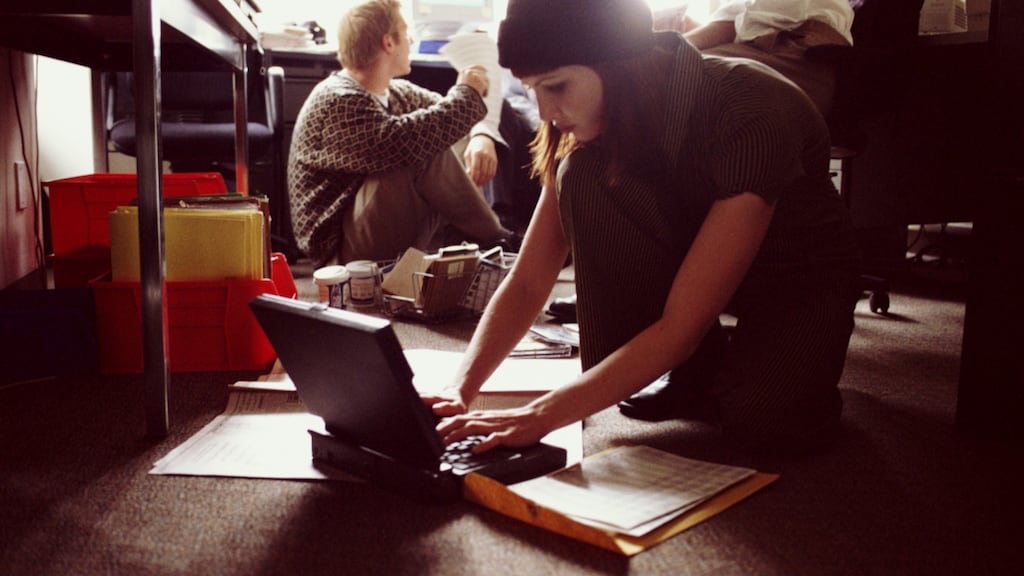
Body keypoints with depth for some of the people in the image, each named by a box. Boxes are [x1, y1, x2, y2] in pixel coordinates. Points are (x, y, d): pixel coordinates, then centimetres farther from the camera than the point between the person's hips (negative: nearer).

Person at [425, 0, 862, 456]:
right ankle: (696, 370, -7)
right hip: (684, 261, 5)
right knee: (584, 178, -25)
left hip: (799, 276, -5)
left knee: (766, 420, -36)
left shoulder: (752, 115, -34)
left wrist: (543, 415, -41)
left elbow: (681, 326, -36)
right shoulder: (601, 123, -17)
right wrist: (460, 390, -29)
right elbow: (527, 283, -15)